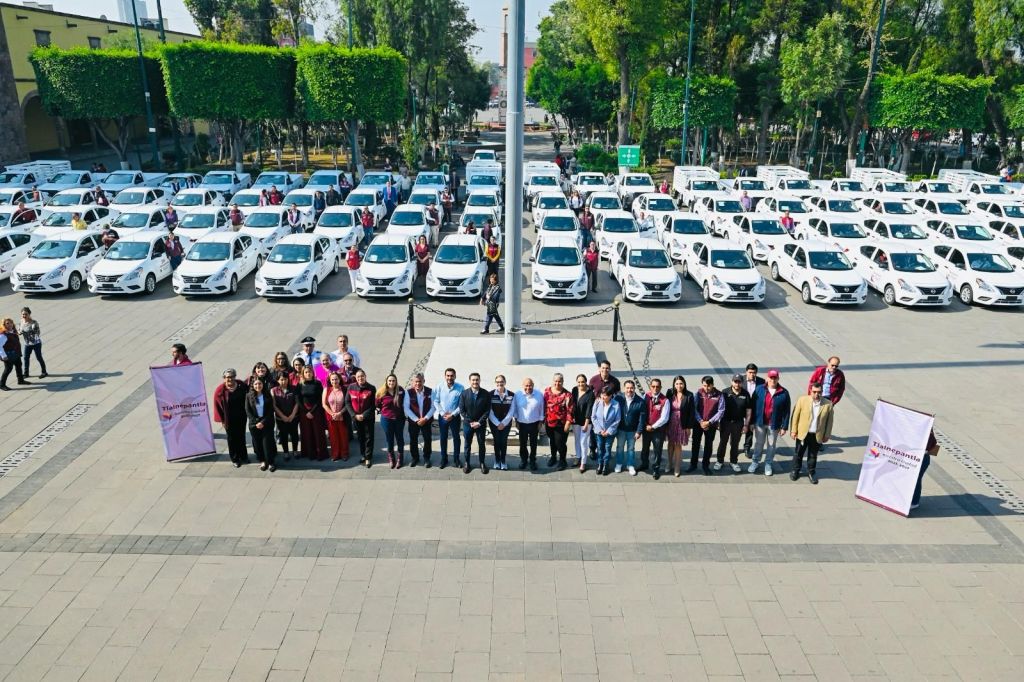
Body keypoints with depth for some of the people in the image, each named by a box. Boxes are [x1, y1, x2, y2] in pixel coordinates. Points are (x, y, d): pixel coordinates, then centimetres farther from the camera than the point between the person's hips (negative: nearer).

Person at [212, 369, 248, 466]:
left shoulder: (241, 385, -12)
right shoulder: (220, 390, -17)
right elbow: (217, 406, -10)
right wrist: (222, 420, -8)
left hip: (241, 417, 2)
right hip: (229, 420, -2)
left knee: (241, 437, 17)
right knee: (232, 439, 12)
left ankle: (243, 456, 34)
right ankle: (234, 459, 28)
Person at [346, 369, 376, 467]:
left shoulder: (371, 388, -9)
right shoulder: (351, 388, -1)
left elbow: (374, 404, -9)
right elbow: (347, 403, 0)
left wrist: (364, 415, -15)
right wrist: (354, 415, -10)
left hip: (368, 418, -3)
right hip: (355, 418, 3)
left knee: (369, 438, 2)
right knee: (360, 437, 13)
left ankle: (368, 458, 11)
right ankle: (363, 455, 29)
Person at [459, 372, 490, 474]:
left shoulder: (486, 394, -9)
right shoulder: (464, 393, -7)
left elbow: (487, 410, -7)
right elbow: (461, 410, -5)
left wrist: (479, 422, -13)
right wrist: (470, 422, -10)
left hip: (481, 424, 0)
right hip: (467, 423, 0)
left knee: (481, 444, 11)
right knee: (467, 444, 10)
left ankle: (482, 463, 25)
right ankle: (467, 463, 24)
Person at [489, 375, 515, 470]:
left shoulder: (511, 395, -6)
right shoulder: (490, 394, -9)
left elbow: (511, 411, -5)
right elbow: (490, 412, -9)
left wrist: (503, 423, -10)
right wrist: (498, 424, -12)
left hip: (506, 423, 1)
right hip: (494, 423, -1)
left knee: (504, 442, 5)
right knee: (497, 441, 6)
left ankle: (503, 461, 19)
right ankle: (497, 460, 21)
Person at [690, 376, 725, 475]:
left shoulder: (719, 395, -12)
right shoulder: (699, 393, -8)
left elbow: (721, 411, -12)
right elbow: (694, 408, -7)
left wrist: (709, 422, -15)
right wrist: (700, 421, -15)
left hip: (711, 424, -1)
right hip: (698, 423, 1)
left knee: (708, 445, 11)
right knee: (695, 444, 10)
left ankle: (705, 465, 27)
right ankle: (693, 464, 24)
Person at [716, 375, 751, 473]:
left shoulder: (745, 394, -5)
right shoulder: (725, 392, -10)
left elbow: (748, 410, 0)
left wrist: (746, 425, -1)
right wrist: (717, 422, -5)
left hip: (738, 423, 1)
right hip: (725, 422, -1)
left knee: (735, 443, 13)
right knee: (723, 442, 12)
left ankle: (733, 462, 29)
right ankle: (720, 461, 26)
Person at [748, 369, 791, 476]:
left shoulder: (784, 393, -10)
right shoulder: (759, 389, -7)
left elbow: (786, 411, -6)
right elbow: (753, 406, -3)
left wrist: (784, 427, -6)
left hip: (774, 425, -1)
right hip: (760, 422, 1)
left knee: (771, 445, 13)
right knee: (758, 443, 15)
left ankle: (768, 464, 30)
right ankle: (755, 462, 31)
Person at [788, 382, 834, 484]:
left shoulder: (828, 404, -9)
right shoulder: (802, 400, -12)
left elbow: (829, 421, 1)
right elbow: (795, 416, -5)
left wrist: (827, 435, 5)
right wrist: (793, 431, -3)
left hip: (817, 436, 0)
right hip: (802, 433, 0)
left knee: (813, 455, 16)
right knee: (798, 454, 15)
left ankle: (811, 473, 35)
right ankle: (795, 471, 34)